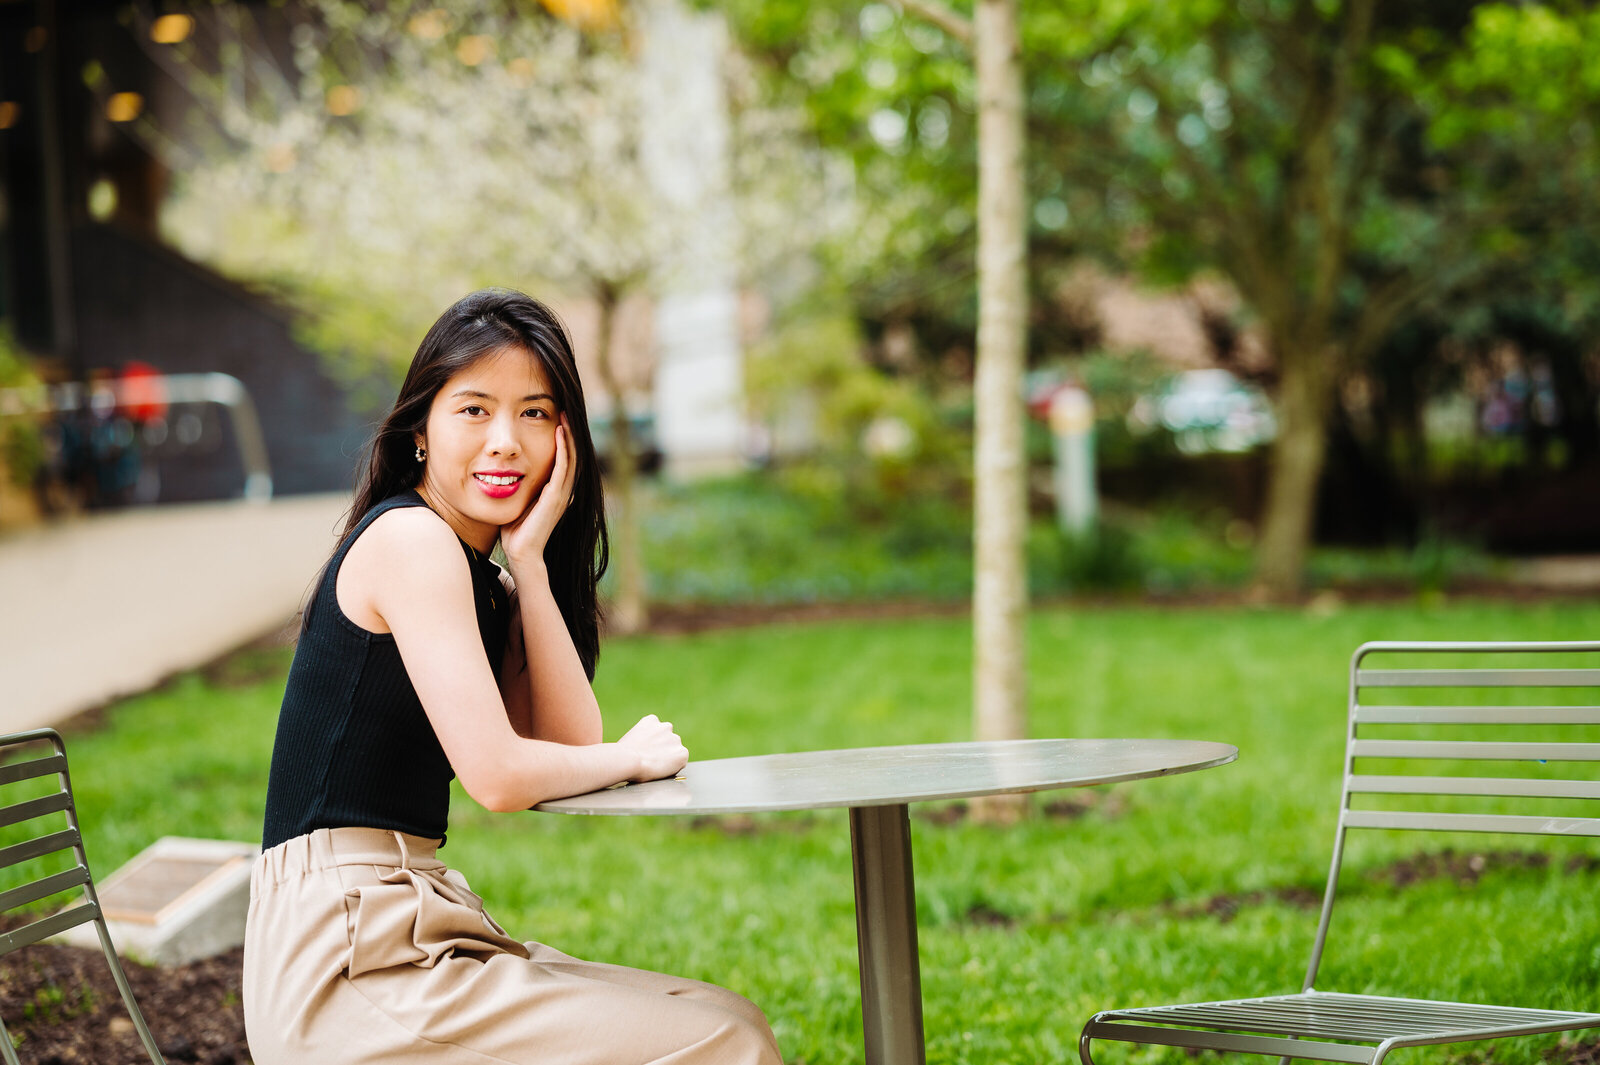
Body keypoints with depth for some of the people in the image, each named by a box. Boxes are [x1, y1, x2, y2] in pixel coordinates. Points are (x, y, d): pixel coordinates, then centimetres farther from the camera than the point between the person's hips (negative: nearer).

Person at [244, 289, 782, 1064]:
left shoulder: (485, 584, 17)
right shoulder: (410, 537, -11)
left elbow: (569, 746, 3)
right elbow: (497, 775, -18)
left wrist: (528, 562, -1)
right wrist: (634, 755, 0)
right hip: (344, 969, -9)